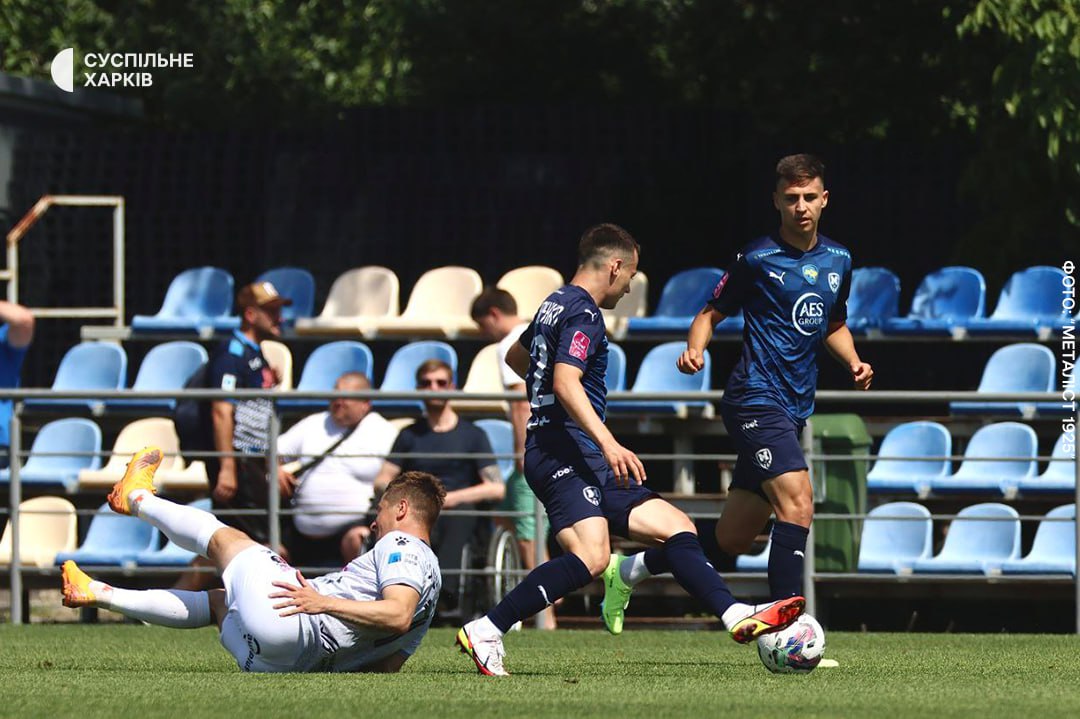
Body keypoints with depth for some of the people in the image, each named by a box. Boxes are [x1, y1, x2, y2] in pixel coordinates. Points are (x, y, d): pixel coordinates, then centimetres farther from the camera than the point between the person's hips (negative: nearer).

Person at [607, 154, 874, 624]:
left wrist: (853, 362, 9)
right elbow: (711, 313, 1)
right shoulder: (757, 258, -5)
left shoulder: (838, 260, 13)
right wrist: (694, 350, -19)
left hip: (793, 408, 7)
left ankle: (631, 570, 30)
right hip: (756, 397, -7)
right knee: (797, 502, -26)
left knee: (731, 540, 10)